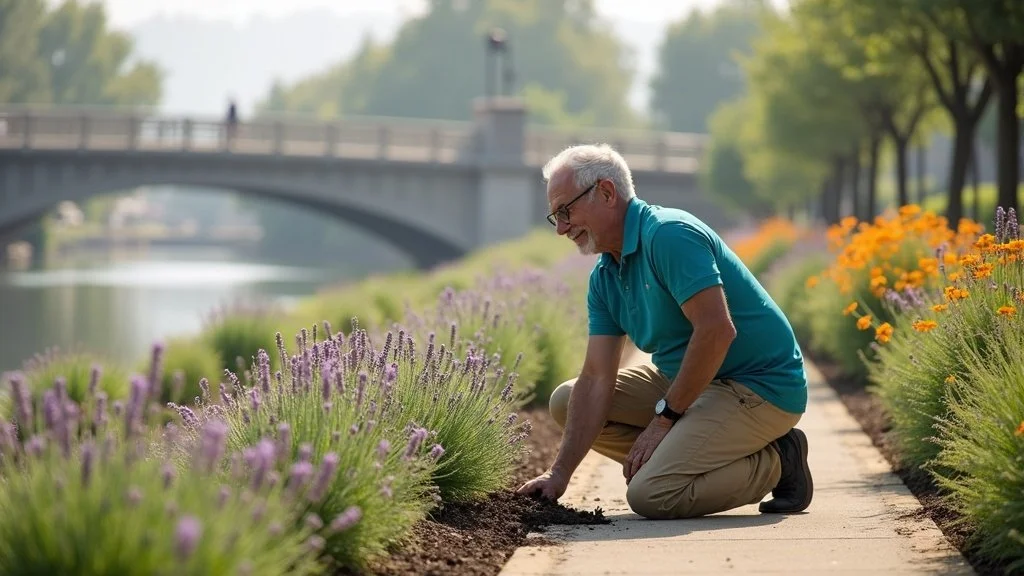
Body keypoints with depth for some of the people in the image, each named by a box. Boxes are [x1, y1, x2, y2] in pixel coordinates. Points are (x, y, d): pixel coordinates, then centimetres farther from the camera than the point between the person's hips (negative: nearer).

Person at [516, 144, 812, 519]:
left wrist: (664, 417, -19)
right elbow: (597, 378, 0)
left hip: (760, 386, -9)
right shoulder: (604, 278, 6)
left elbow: (717, 331, -28)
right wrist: (560, 472, -9)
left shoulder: (669, 234, -21)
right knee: (567, 401, 7)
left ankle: (774, 463, -3)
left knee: (651, 495, -24)